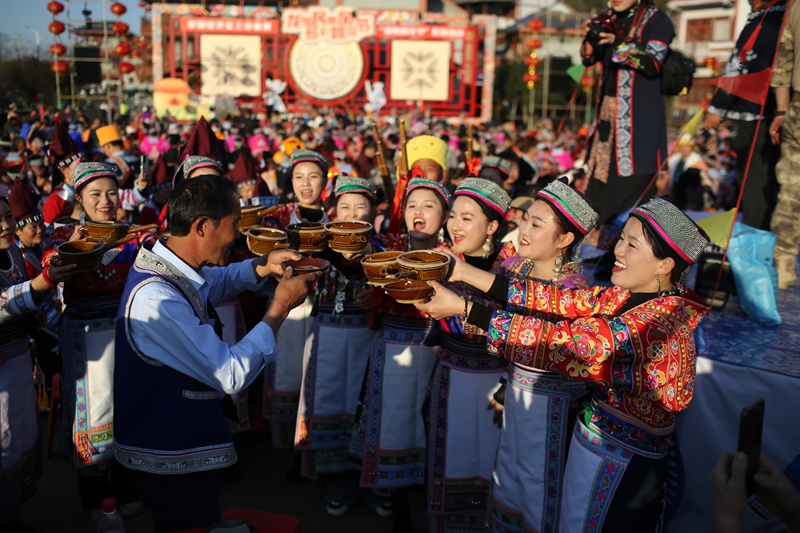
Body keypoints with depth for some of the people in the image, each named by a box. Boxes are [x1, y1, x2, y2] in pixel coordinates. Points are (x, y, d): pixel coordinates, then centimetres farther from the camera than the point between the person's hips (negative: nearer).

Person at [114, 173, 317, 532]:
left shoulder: (167, 266, -1)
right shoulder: (156, 299, -31)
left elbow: (216, 281, 22)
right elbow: (232, 375, -28)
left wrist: (262, 268, 2)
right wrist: (281, 306, -19)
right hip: (169, 462, -9)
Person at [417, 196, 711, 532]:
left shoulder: (662, 319, -27)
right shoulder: (634, 294, -3)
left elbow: (562, 341, -29)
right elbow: (563, 301, -9)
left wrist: (464, 309, -29)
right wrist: (466, 273, -14)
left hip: (622, 463, -7)